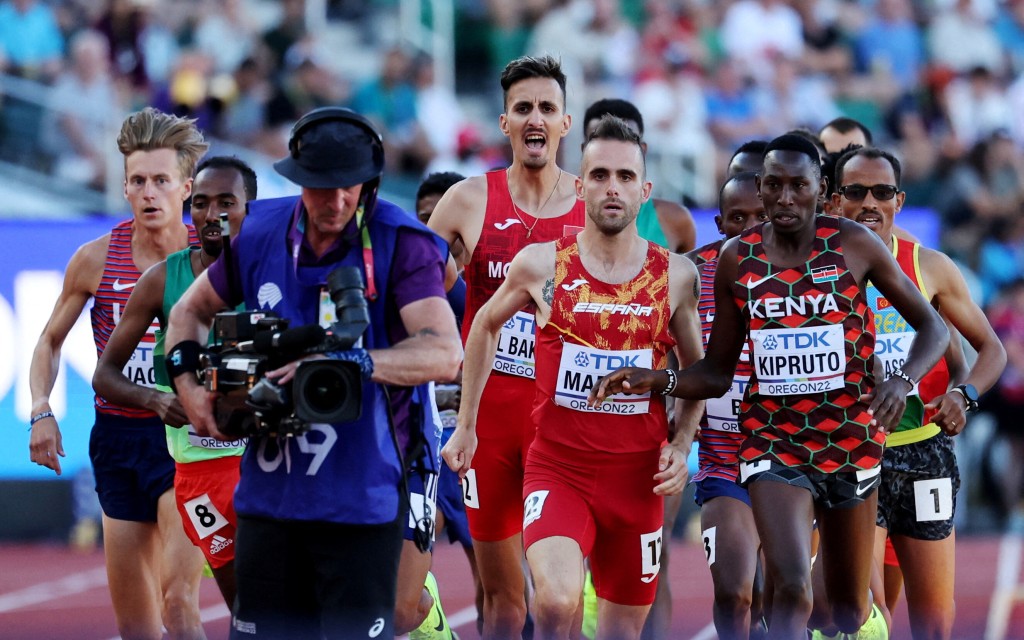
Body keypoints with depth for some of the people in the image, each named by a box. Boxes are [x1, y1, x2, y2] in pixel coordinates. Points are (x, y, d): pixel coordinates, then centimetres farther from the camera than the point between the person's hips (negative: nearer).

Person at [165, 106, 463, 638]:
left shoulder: (400, 243, -10)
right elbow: (191, 311, 21)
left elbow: (445, 353, -23)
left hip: (362, 500, -4)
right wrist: (188, 385, 4)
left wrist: (349, 363, -34)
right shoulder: (260, 233, 5)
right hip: (268, 494, 5)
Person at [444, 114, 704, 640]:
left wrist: (681, 445, 0)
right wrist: (466, 425, 16)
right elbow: (485, 326, 15)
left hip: (636, 475, 3)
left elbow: (696, 370, 15)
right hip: (557, 466, -2)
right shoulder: (541, 265, -4)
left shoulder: (675, 276, 0)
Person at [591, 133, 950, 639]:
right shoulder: (736, 260, 0)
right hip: (772, 441, -1)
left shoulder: (854, 245, -6)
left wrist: (903, 380, -19)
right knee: (791, 585, -22)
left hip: (851, 439, 1)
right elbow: (717, 372, 8)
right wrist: (658, 382, -12)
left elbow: (932, 326, 1)